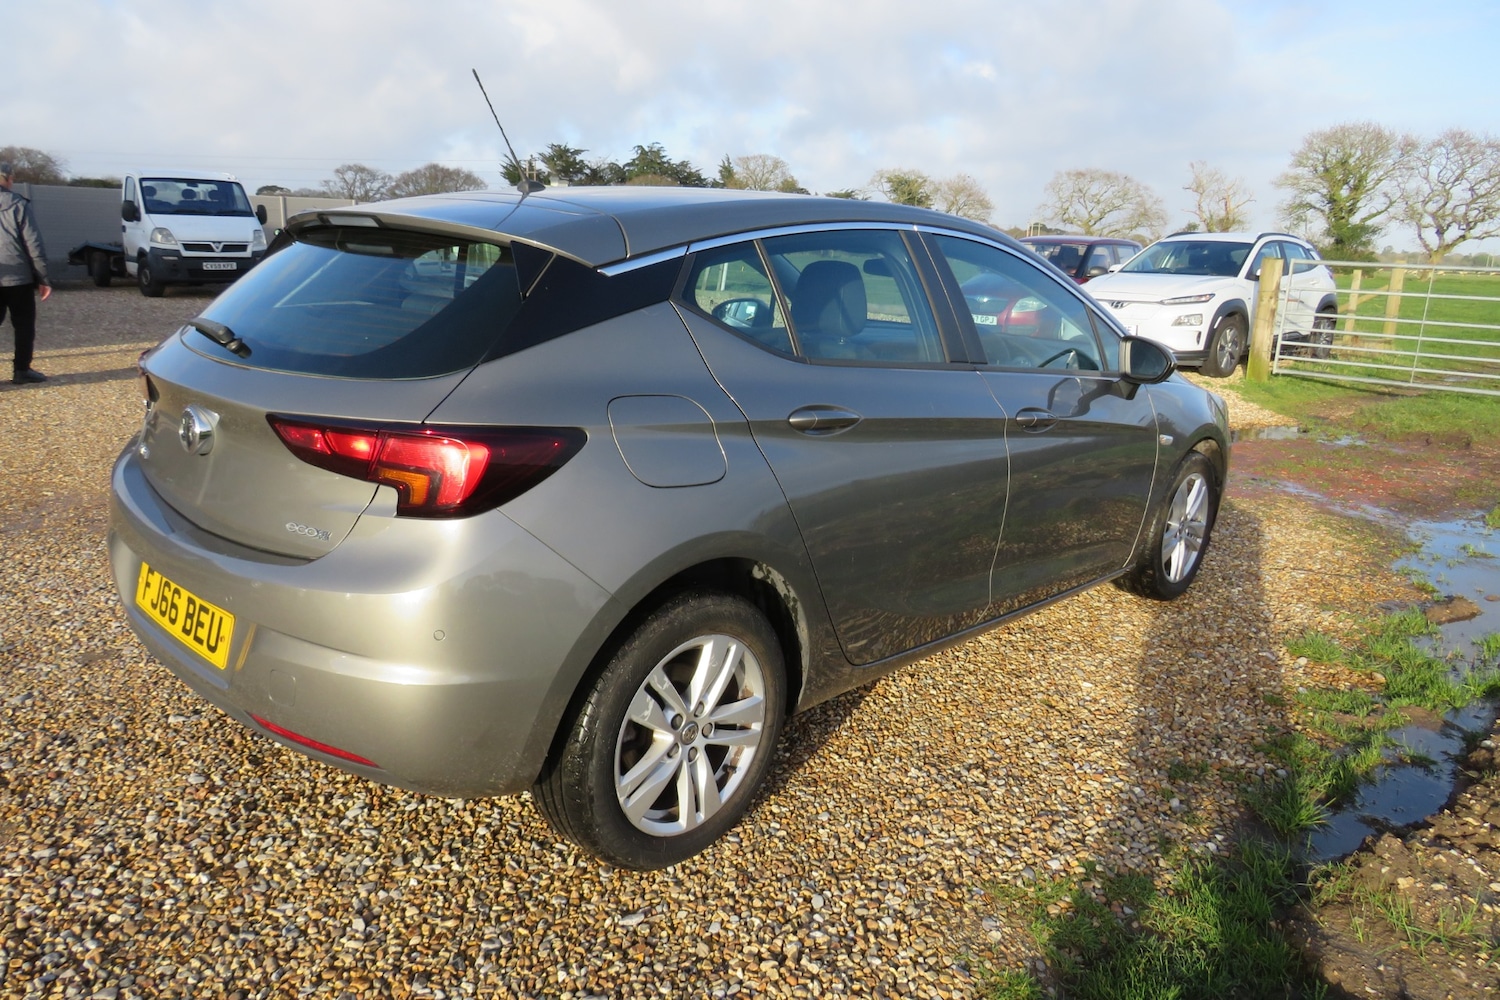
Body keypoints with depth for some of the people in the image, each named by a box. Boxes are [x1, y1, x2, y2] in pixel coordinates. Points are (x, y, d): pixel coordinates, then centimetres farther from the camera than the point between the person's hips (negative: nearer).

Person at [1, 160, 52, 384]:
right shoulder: (18, 205, -6)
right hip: (19, 277, -3)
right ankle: (22, 370, 8)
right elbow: (33, 244, -9)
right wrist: (44, 279, -4)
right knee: (24, 325, 7)